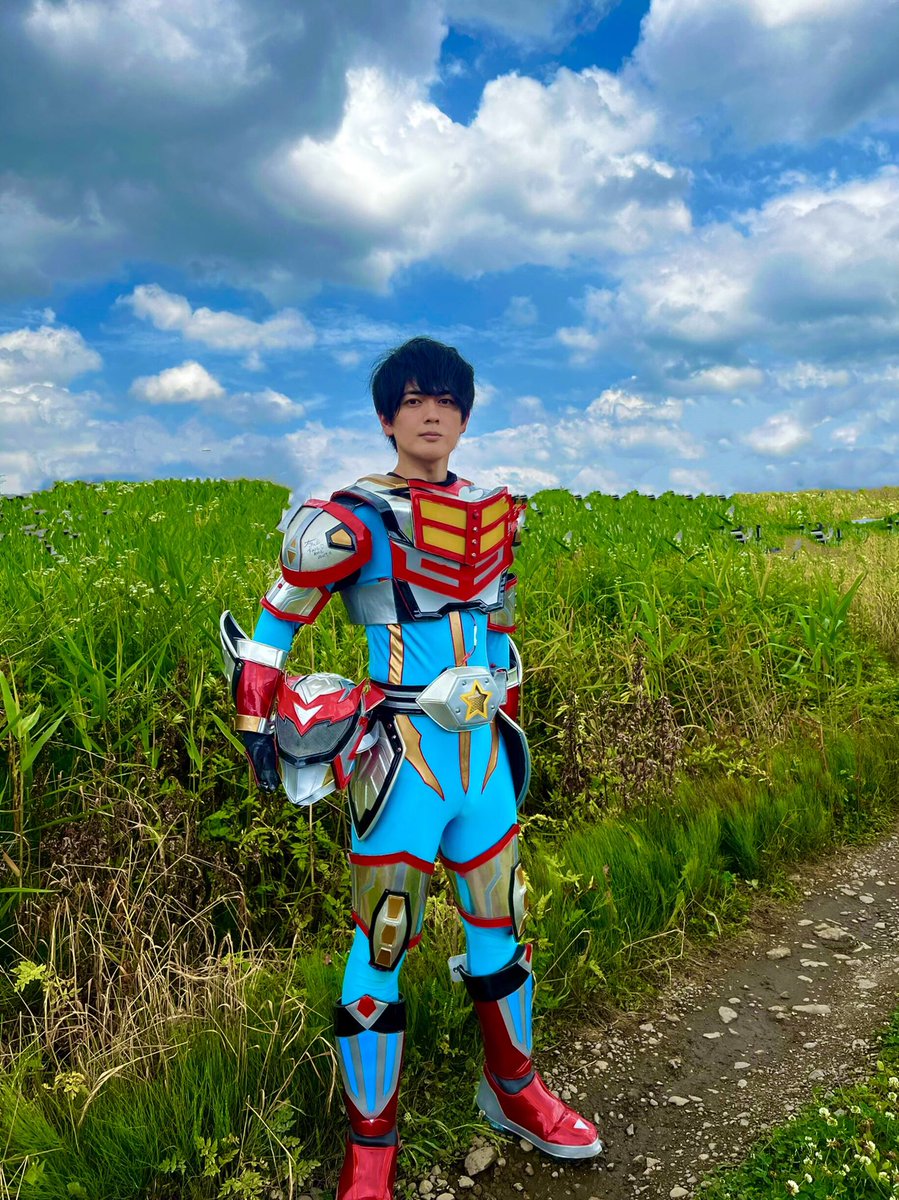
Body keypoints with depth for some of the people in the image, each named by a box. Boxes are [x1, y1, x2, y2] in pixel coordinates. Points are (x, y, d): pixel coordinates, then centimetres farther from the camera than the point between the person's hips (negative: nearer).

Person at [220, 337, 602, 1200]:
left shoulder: (492, 517, 9)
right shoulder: (354, 521, -10)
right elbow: (270, 626, -1)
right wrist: (256, 720, -1)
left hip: (484, 755, 6)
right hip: (402, 760, -6)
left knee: (502, 924, 17)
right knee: (381, 947, 2)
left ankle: (515, 1092, 41)